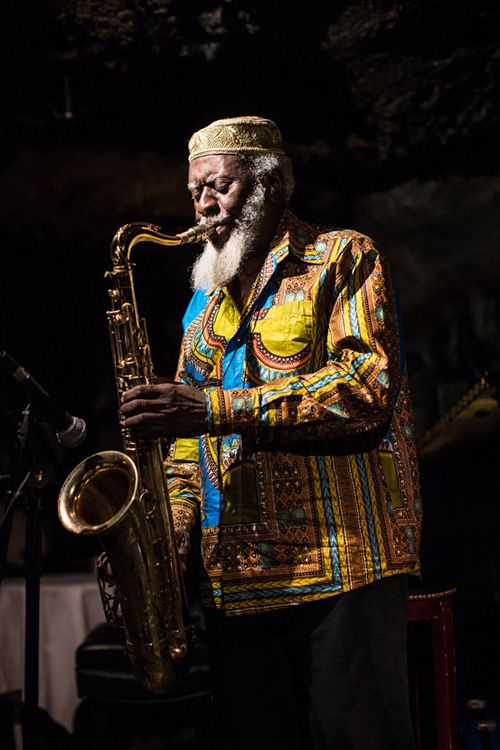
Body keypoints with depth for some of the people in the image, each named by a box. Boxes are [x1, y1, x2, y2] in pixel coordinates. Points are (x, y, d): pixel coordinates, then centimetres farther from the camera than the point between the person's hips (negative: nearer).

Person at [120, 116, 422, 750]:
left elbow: (369, 384, -14)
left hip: (341, 562, -6)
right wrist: (173, 522, 6)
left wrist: (215, 406, -18)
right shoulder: (204, 303, 22)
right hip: (234, 574, 6)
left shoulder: (342, 258, 2)